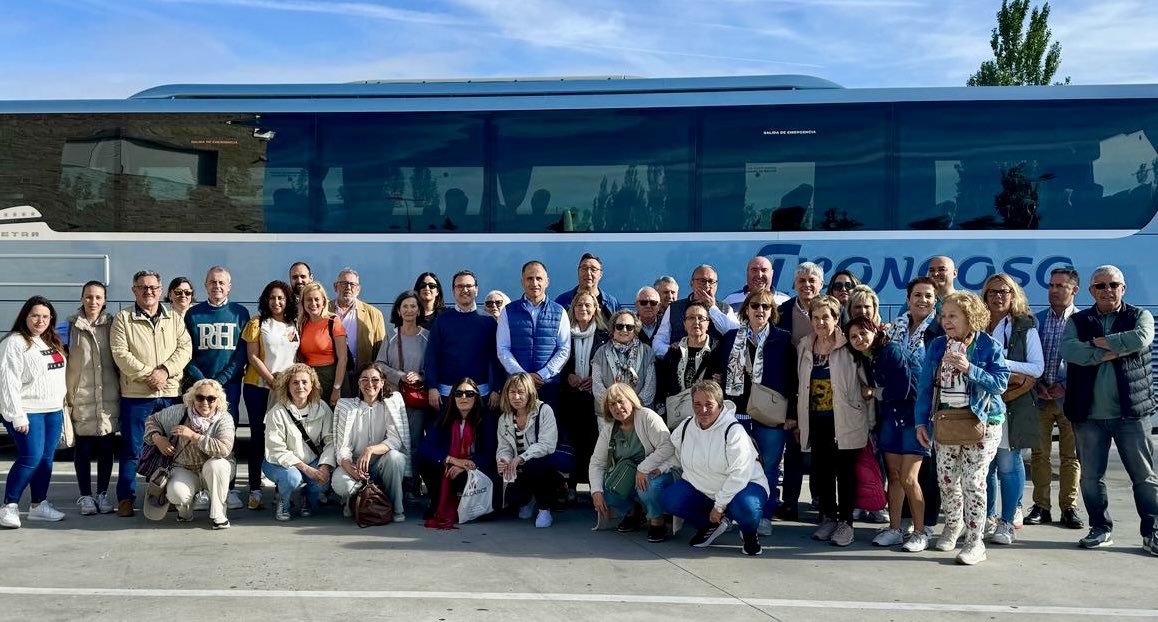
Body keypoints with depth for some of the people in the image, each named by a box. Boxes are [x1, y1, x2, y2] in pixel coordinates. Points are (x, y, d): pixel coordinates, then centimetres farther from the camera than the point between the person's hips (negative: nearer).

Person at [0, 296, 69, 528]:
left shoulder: (52, 342, 16)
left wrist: (62, 404, 13)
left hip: (54, 411, 8)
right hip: (28, 412, -8)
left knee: (46, 459, 8)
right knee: (31, 457, -13)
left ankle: (39, 505, 17)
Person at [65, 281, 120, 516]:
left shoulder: (112, 325, 7)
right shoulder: (71, 326, 4)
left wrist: (121, 389, 5)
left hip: (108, 397, 1)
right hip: (81, 397, -1)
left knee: (107, 447, 6)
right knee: (83, 447, 3)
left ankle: (103, 494, 17)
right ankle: (86, 496, 13)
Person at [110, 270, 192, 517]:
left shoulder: (174, 319, 11)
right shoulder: (122, 319, 3)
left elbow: (185, 348, 1)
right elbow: (120, 353, -7)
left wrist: (165, 370, -14)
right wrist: (147, 374, -14)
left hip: (170, 393, 3)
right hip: (135, 394, -2)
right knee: (131, 449, 1)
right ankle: (126, 497, 10)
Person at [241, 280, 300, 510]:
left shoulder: (295, 325, 10)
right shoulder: (258, 323, 1)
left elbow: (299, 356, 11)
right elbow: (253, 357, -4)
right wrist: (272, 380, -12)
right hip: (259, 387, -3)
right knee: (258, 436, 0)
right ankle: (255, 490, 4)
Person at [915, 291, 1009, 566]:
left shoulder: (989, 346, -6)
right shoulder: (936, 346, 5)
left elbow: (1001, 383, -14)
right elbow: (925, 386, 7)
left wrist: (969, 369, -25)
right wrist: (921, 421, 3)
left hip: (981, 423, -4)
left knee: (973, 482, -8)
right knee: (946, 479, 9)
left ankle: (975, 541, 2)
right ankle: (952, 525, 35)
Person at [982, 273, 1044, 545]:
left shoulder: (1025, 328, 2)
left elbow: (1037, 368, -4)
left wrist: (1004, 364, -16)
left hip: (1012, 404, -3)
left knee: (1008, 463, -2)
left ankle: (1008, 522, 7)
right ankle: (988, 517, 19)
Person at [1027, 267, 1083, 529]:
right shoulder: (1036, 319, 8)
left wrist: (1065, 386, -11)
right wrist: (1037, 385, -5)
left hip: (1070, 397, -2)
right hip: (1040, 397, 2)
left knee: (1071, 455, 4)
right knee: (1040, 454, 5)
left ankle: (1069, 508, 12)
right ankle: (1041, 506, 12)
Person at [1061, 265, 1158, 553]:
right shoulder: (1078, 321, 8)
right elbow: (1070, 351, -12)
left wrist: (1098, 341, -11)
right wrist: (1113, 351, -14)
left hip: (1131, 411, -1)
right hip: (1089, 413, 2)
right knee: (1090, 476, 8)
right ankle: (1101, 529, 21)